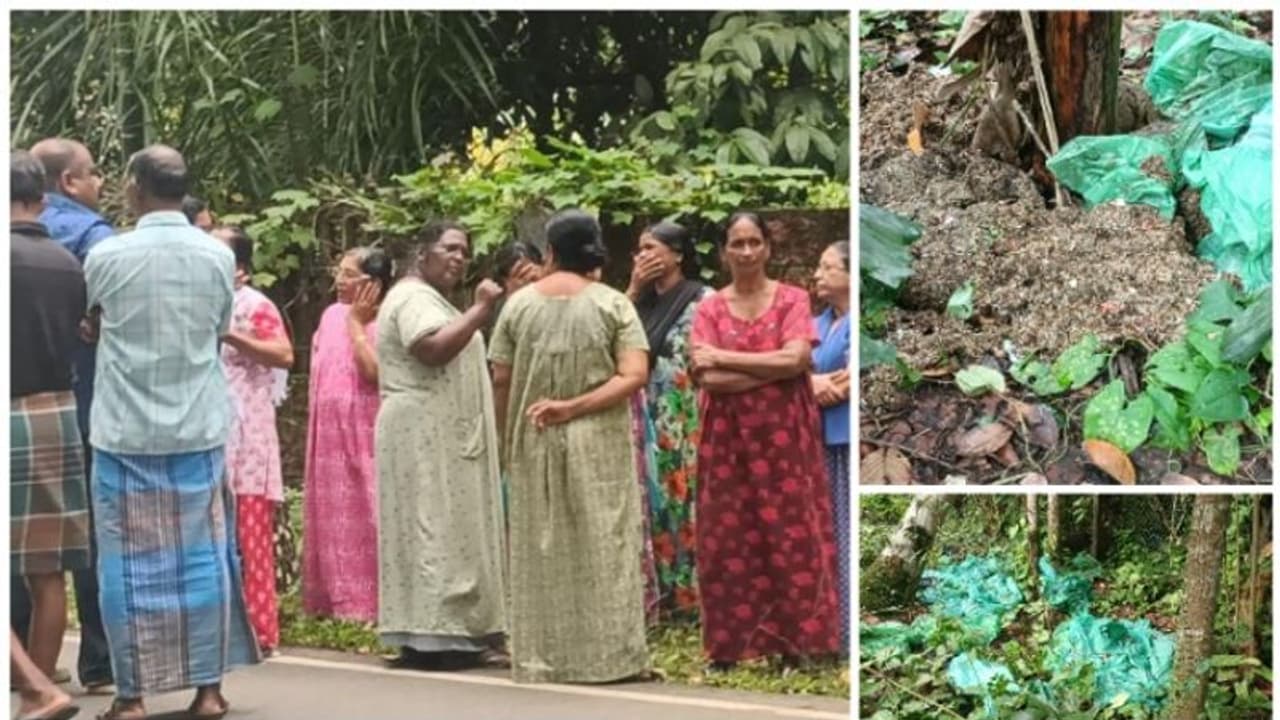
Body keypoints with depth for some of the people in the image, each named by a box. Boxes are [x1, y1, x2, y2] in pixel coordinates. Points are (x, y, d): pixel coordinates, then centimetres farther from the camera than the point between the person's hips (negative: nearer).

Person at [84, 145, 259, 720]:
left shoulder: (106, 256, -7)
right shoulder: (218, 256, -1)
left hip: (126, 434, -2)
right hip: (198, 432, 2)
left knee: (130, 562, 5)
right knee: (201, 558, 9)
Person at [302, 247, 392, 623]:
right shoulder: (332, 314, 11)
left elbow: (374, 371, -21)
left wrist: (356, 323, -14)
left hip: (364, 436, -7)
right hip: (329, 434, 7)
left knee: (365, 516, -5)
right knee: (332, 518, 9)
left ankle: (370, 603, -3)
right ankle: (335, 600, 15)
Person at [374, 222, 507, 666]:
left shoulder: (430, 300, 23)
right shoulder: (413, 298, -11)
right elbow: (435, 348, -28)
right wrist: (481, 309, -22)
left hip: (444, 438, 11)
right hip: (426, 438, -11)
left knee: (447, 533, 7)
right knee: (435, 531, -13)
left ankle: (449, 632, 7)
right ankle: (432, 634, -14)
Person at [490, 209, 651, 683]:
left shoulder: (519, 303, 1)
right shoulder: (612, 304, -3)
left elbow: (501, 381, 1)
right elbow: (634, 376, -12)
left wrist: (507, 439, 12)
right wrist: (576, 406, -13)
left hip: (534, 444, 2)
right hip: (597, 445, -1)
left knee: (540, 549, 8)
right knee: (601, 544, 3)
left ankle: (541, 657, 11)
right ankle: (604, 653, 3)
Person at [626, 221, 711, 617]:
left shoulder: (702, 299, -7)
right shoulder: (643, 301, 14)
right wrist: (633, 289, -1)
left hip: (687, 422, -7)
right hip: (650, 422, 7)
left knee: (688, 502, -5)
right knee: (657, 503, 8)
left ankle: (694, 592, -1)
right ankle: (665, 591, 15)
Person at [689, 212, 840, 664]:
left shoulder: (793, 300, 3)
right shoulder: (709, 309, 4)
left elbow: (796, 359, -12)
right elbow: (705, 378, -8)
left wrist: (723, 358, -10)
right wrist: (773, 368, -13)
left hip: (783, 436, -1)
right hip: (728, 437, 1)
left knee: (789, 532, -1)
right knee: (728, 536, 1)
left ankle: (792, 640, 6)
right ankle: (728, 644, 7)